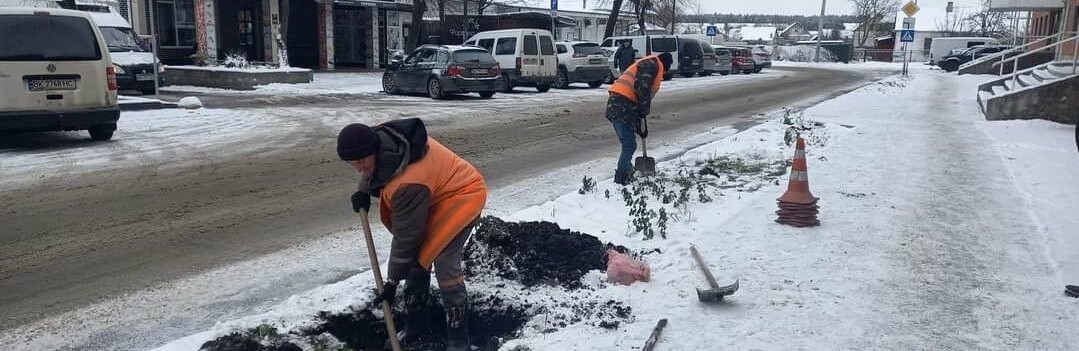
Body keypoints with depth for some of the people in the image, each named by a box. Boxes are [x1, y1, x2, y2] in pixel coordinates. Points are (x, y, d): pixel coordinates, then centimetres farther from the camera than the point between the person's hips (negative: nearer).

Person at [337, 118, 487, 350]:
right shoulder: (381, 140, -16)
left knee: (444, 262, -18)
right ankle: (415, 320, 19)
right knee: (416, 256, 6)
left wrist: (393, 281, -20)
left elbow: (405, 237, -30)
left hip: (461, 195, -9)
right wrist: (363, 191, 5)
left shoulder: (409, 184, -40)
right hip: (435, 193, 10)